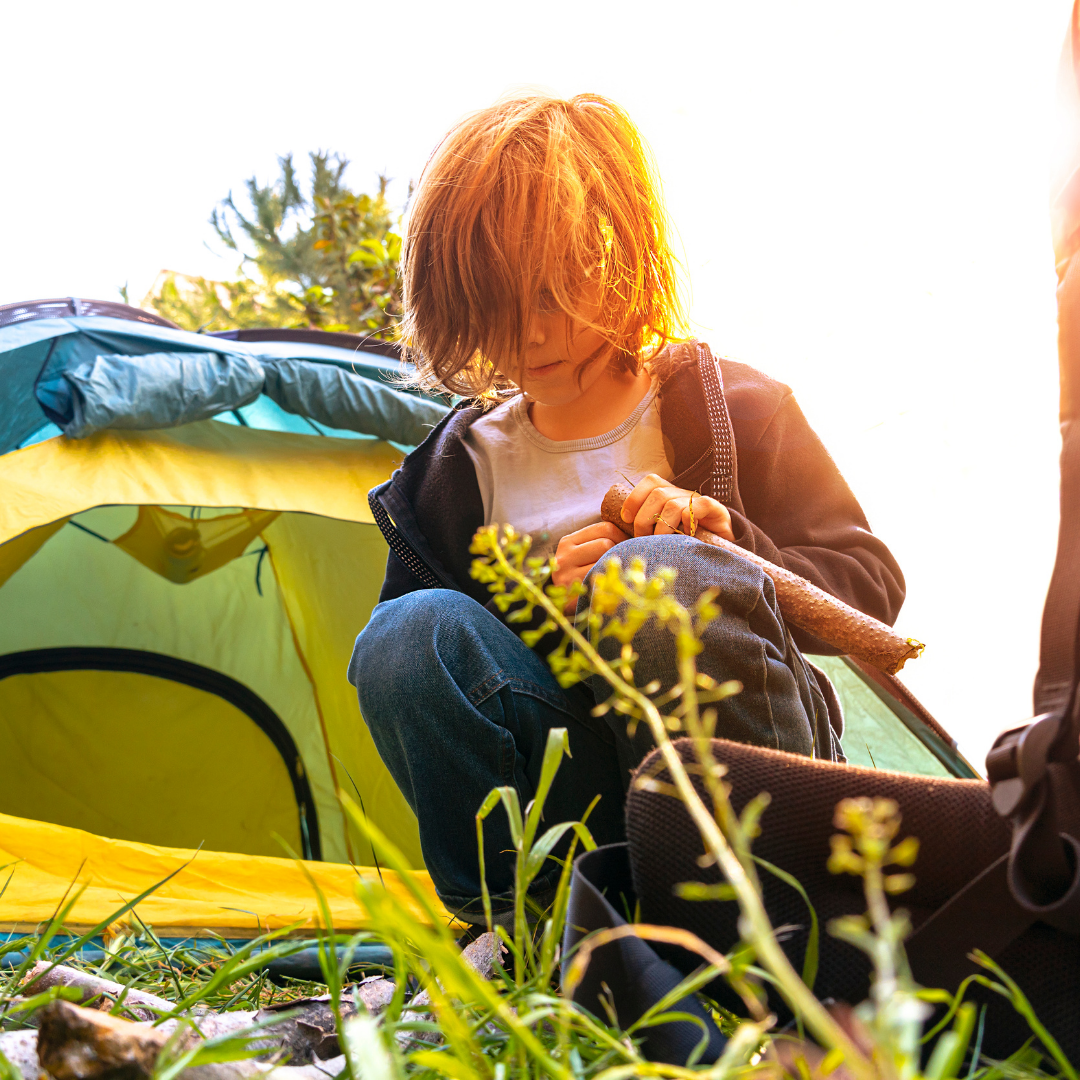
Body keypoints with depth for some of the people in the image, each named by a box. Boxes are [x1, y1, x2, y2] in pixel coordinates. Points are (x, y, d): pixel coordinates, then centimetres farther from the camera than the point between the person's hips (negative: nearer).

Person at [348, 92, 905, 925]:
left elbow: (872, 585, 1)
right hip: (576, 784, 2)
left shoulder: (727, 404, 2)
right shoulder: (471, 459, 9)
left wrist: (729, 545, -18)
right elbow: (460, 662, 7)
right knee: (404, 634, -23)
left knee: (666, 575, -33)